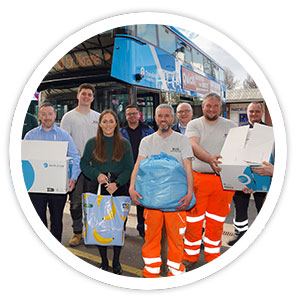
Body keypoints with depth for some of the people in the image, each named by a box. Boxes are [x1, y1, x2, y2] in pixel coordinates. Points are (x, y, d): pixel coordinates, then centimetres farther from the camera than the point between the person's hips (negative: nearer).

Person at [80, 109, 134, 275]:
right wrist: (97, 174, -10)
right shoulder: (92, 143, 7)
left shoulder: (124, 144, 6)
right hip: (98, 187, 1)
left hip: (120, 188, 0)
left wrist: (117, 183, -12)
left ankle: (116, 261, 22)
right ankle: (104, 261, 24)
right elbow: (84, 164, 8)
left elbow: (129, 168, 2)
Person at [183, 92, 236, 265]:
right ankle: (190, 256, 27)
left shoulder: (230, 126, 9)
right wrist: (210, 158, -34)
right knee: (194, 220, 7)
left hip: (223, 180, 2)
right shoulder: (194, 125, 3)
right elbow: (194, 146, -15)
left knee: (216, 221, 13)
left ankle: (213, 256, 32)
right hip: (198, 178, -1)